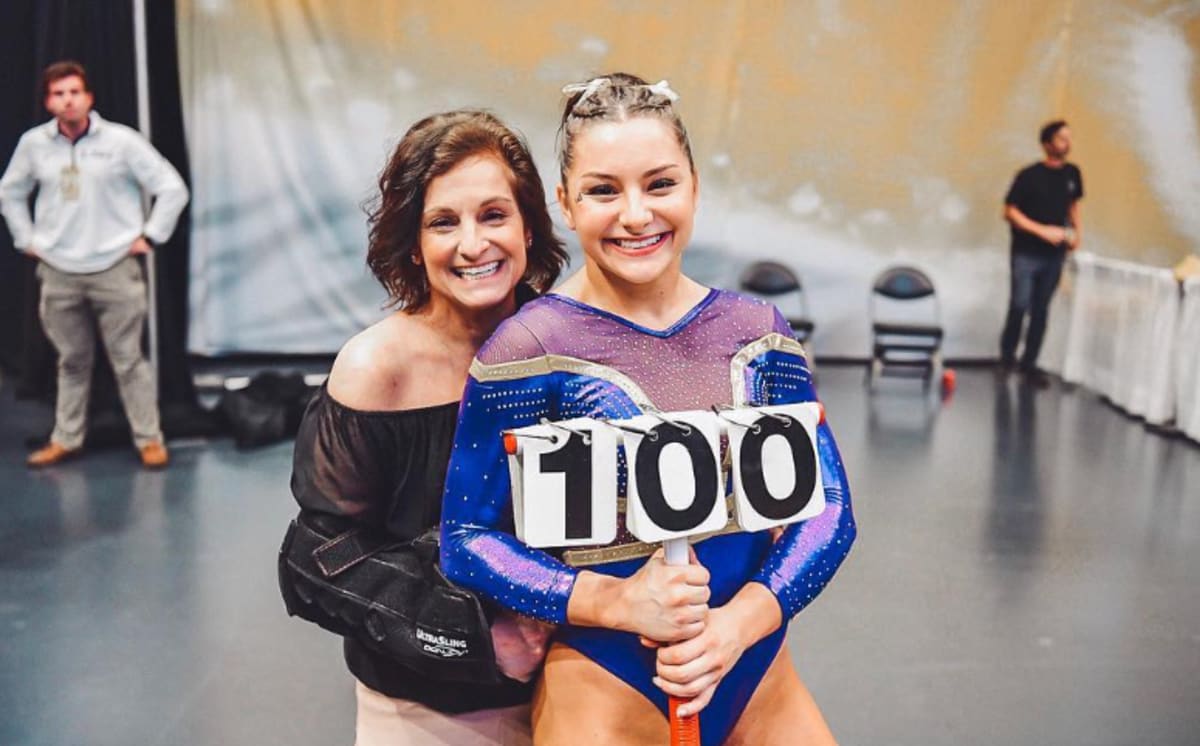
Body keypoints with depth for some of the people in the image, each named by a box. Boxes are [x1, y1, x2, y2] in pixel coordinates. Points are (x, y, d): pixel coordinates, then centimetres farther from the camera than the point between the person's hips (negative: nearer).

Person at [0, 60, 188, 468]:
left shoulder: (121, 140, -7)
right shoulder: (33, 143, 3)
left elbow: (173, 189, -3)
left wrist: (149, 236, -4)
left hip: (114, 269, -3)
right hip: (58, 273, 3)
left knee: (128, 360, 1)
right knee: (72, 362, 12)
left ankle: (149, 440, 9)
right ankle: (65, 439, 23)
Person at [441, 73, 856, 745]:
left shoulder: (759, 333, -1)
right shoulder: (528, 349, -11)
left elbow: (828, 506, 0)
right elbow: (469, 537, -9)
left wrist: (738, 622, -16)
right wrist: (619, 602, -22)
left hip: (760, 676, 4)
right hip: (601, 690, -3)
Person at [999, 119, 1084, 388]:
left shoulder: (1072, 174, 4)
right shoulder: (1029, 176, -11)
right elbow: (1009, 212, -11)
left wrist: (1077, 231, 4)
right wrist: (1042, 230, -17)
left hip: (1054, 254, 5)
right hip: (1026, 253, -4)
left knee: (1041, 310, 7)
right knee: (1020, 306, -9)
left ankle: (1029, 363, 15)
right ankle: (1007, 355, 13)